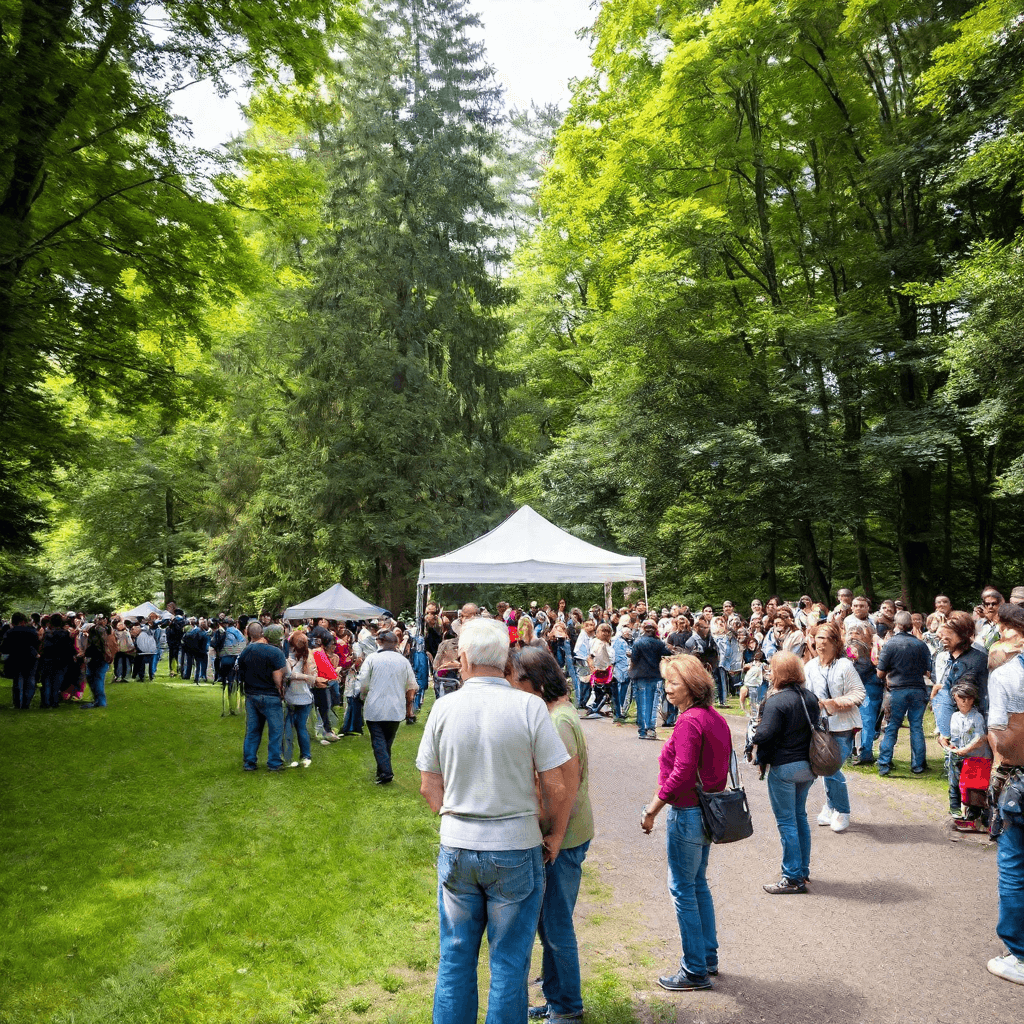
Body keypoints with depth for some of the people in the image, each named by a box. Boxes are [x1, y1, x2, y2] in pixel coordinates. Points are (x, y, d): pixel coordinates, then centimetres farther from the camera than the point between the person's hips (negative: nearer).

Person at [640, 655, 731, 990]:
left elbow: (683, 772, -25)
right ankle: (708, 958, 32)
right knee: (698, 884, 21)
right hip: (708, 808, 9)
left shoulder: (689, 721, -21)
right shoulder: (714, 717, 7)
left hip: (687, 812, -9)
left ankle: (695, 971, 15)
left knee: (682, 888, 4)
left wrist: (652, 808, -19)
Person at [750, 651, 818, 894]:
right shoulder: (810, 697, 3)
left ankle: (793, 878, 11)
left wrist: (753, 736, -4)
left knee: (786, 821, 3)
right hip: (808, 765, 8)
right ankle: (803, 870, 29)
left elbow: (765, 735, -23)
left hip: (784, 767, -8)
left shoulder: (776, 701, -21)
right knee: (800, 816, 19)